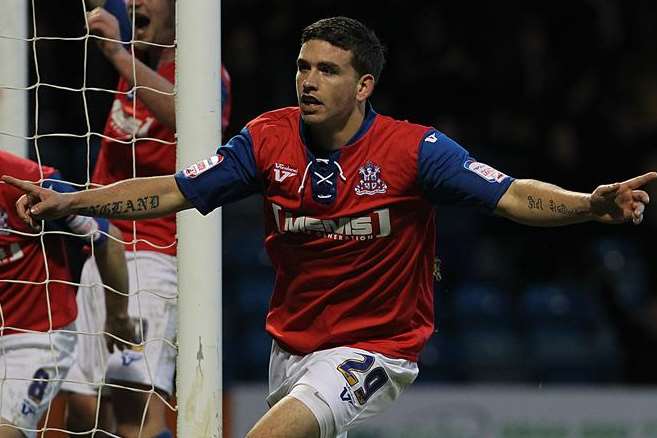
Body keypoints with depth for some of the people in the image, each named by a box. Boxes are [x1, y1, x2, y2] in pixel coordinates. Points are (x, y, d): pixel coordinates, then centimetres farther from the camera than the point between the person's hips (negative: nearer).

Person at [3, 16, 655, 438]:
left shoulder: (415, 150, -17)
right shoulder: (267, 140, -6)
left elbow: (514, 197, -23)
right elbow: (173, 193, -1)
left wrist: (591, 204, -41)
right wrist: (68, 202, -8)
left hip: (375, 347, -5)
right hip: (291, 345, 5)